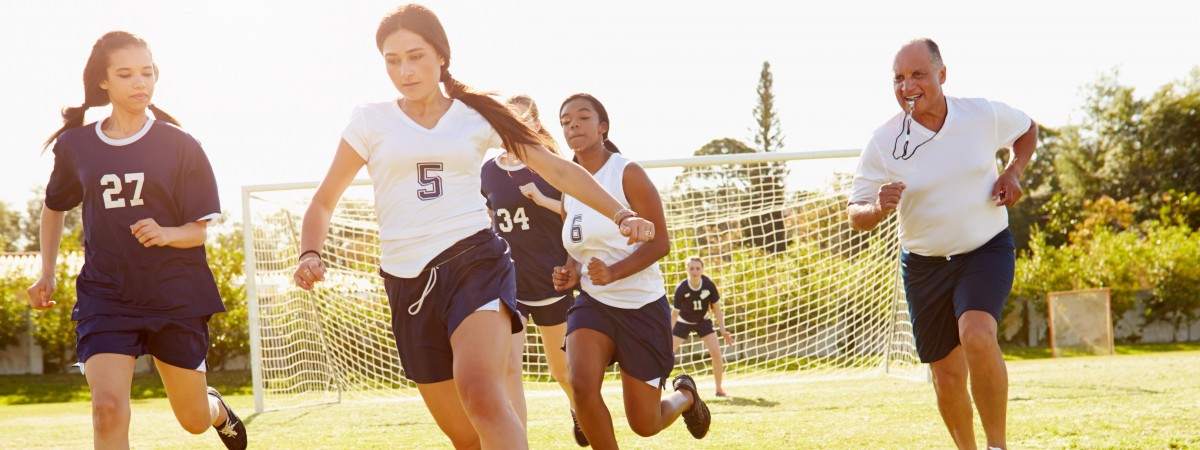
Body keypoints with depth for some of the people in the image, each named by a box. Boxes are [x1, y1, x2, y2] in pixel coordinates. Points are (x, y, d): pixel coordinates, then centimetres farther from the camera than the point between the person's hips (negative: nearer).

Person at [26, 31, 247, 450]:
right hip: (105, 295, 1)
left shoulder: (180, 146, -4)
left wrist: (165, 234, -25)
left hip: (176, 297, 0)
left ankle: (216, 408, 49)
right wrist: (46, 275, 17)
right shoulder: (75, 145, 1)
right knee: (108, 408, -21)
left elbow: (199, 230, -4)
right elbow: (54, 207, 20)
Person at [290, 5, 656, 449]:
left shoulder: (476, 115, 6)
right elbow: (324, 200, 11)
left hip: (475, 264, -2)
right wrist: (310, 255, -9)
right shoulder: (371, 121, 6)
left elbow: (557, 169, 11)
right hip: (408, 282, 2)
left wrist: (621, 214, 0)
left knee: (481, 395, -30)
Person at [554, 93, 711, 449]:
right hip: (593, 303, 4)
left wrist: (613, 272, -29)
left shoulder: (627, 174, -11)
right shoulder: (569, 190, 7)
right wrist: (570, 273, -1)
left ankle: (686, 396, 39)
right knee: (581, 384, -26)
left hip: (642, 304, -4)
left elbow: (660, 242, -14)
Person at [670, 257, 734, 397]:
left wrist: (723, 330, -13)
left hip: (703, 321, 1)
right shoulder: (681, 289, -28)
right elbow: (675, 313, -18)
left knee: (716, 352, -13)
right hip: (684, 322, -1)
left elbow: (716, 308, -9)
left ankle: (719, 389, 3)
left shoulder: (709, 285, -23)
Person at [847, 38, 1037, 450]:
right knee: (947, 376, 5)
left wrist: (1013, 172, -3)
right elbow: (856, 216, -5)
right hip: (924, 264, 1)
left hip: (987, 250, -1)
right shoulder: (882, 143, -11)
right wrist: (878, 208, -29)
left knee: (977, 337, -28)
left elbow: (1027, 130, 16)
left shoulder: (986, 115, -7)